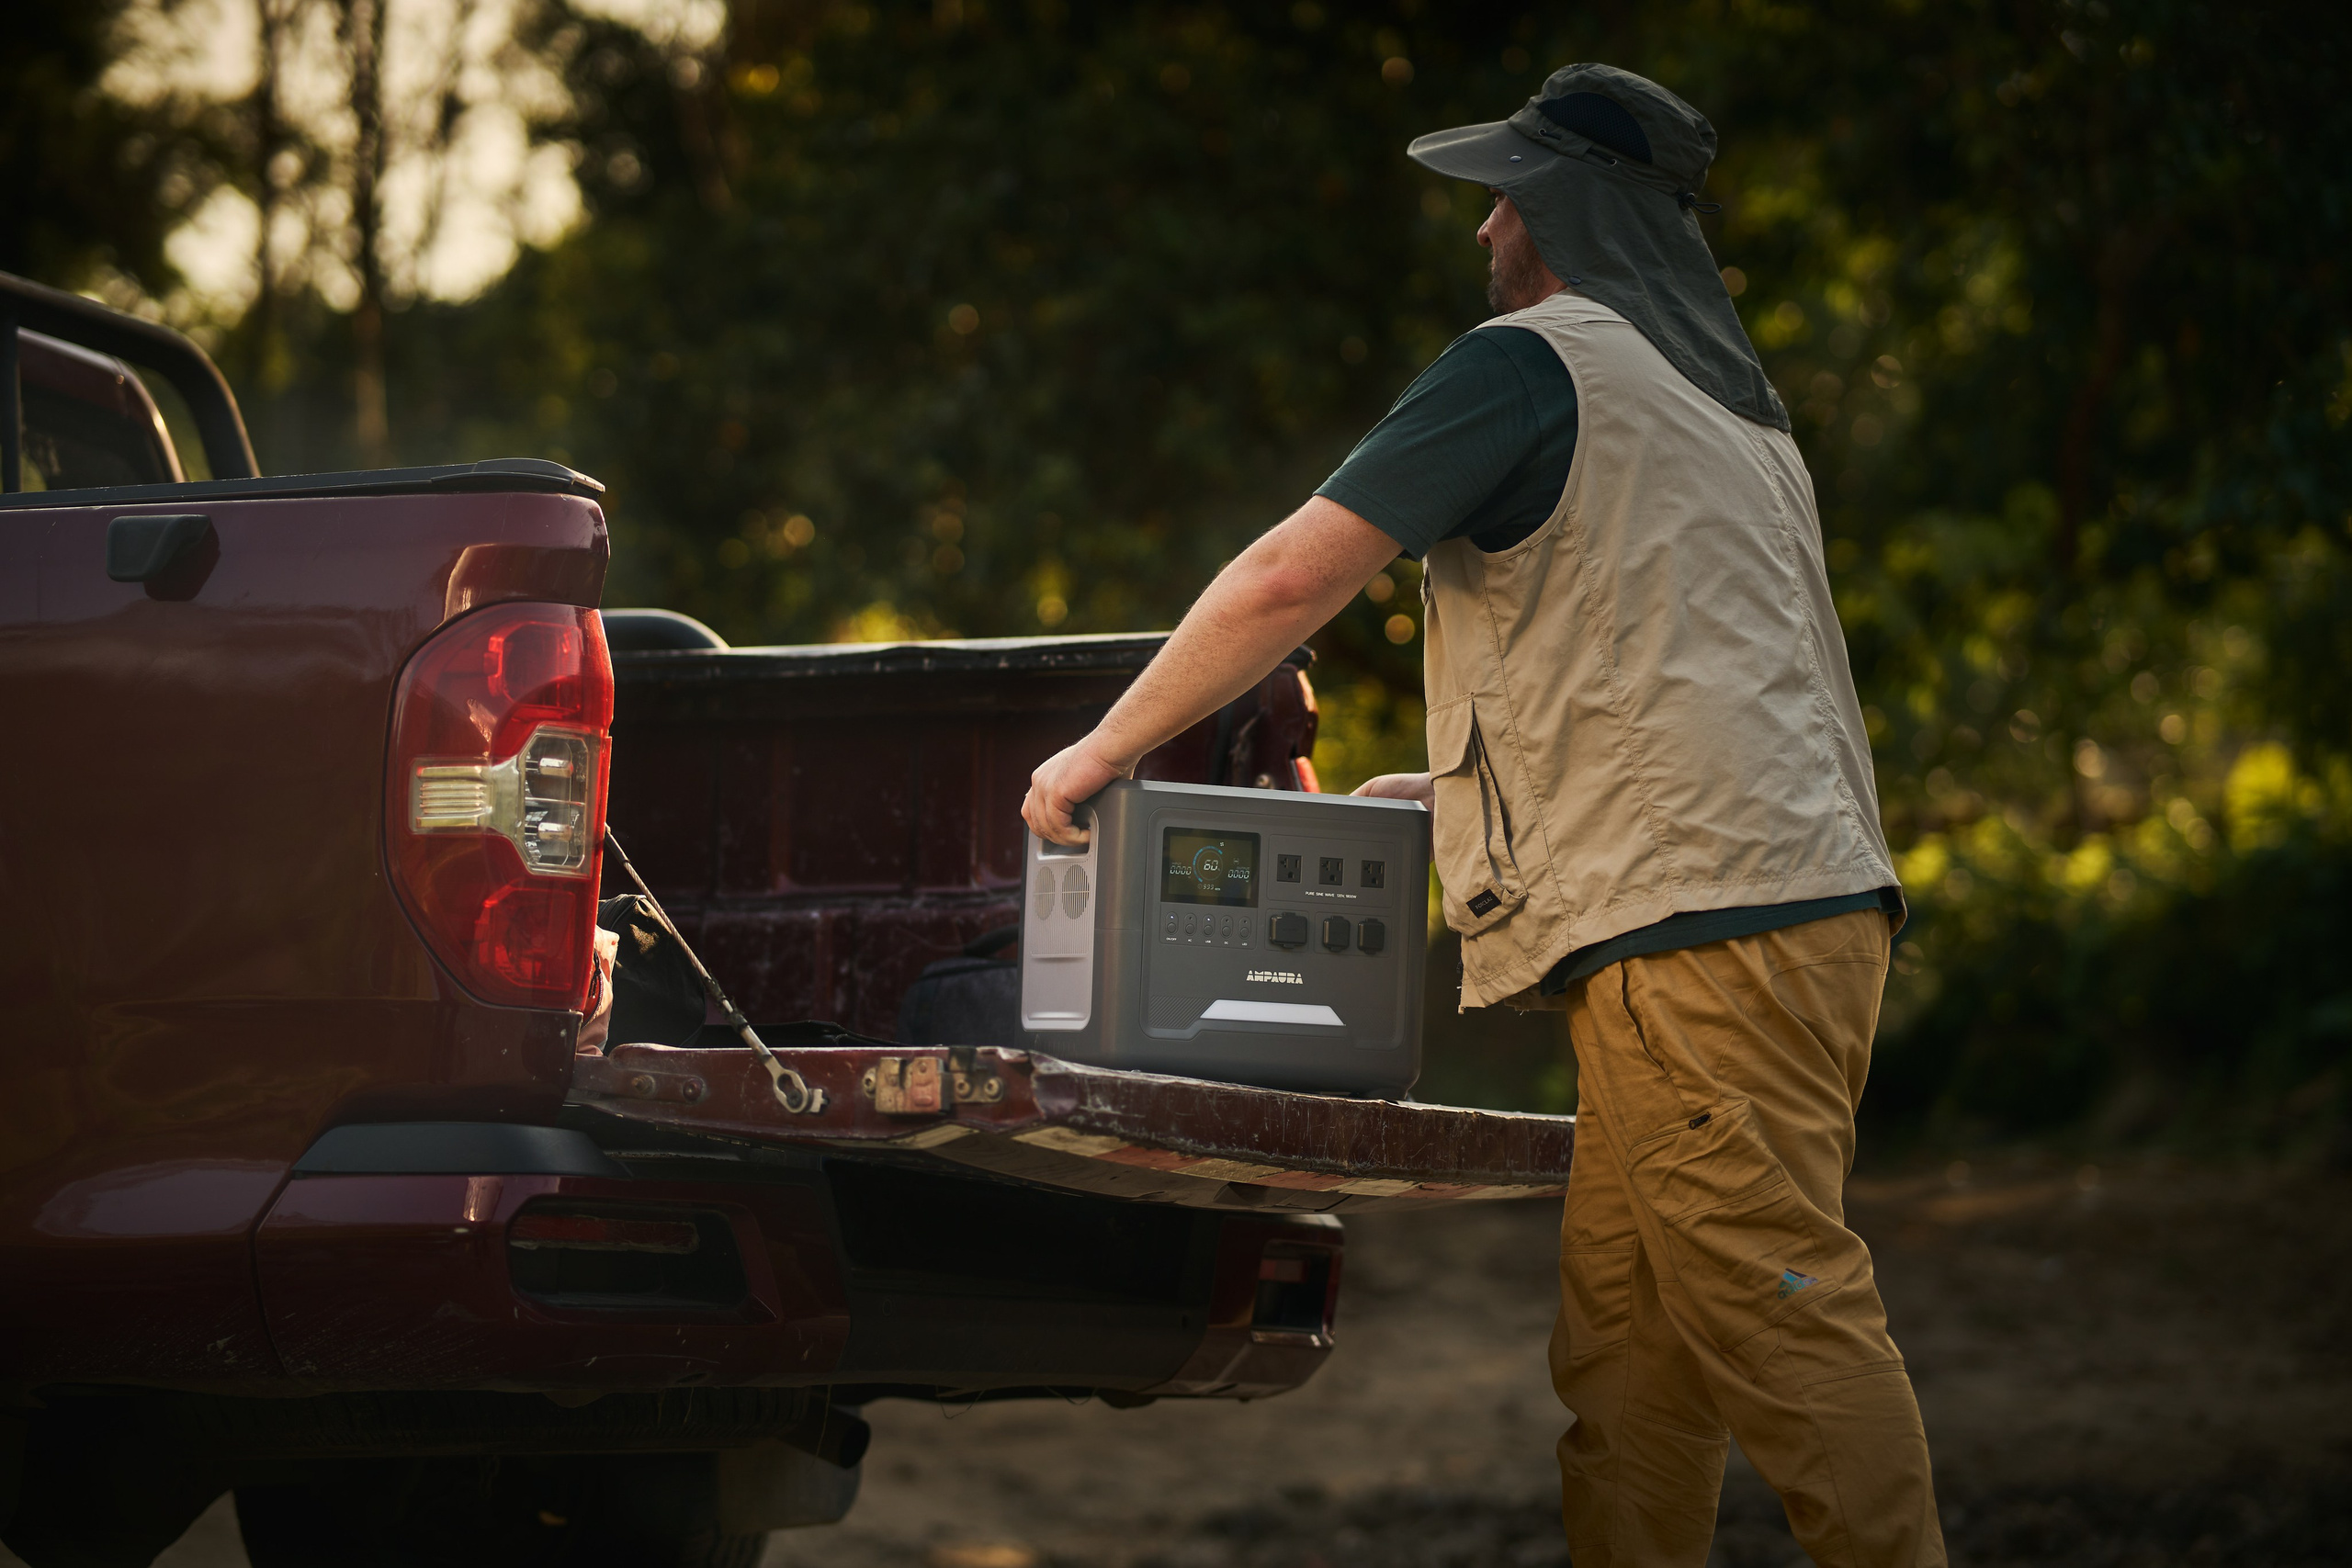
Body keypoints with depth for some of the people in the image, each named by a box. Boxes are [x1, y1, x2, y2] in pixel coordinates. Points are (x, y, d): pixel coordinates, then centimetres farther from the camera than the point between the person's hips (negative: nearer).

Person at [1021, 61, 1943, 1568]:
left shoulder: (1534, 361, -2)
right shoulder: (1736, 405, 26)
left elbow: (1292, 579, -8)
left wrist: (1104, 749, 1)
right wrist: (1432, 792, 35)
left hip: (1704, 927, -9)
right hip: (1801, 898, 9)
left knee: (1780, 1326, -12)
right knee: (1621, 1359, 7)